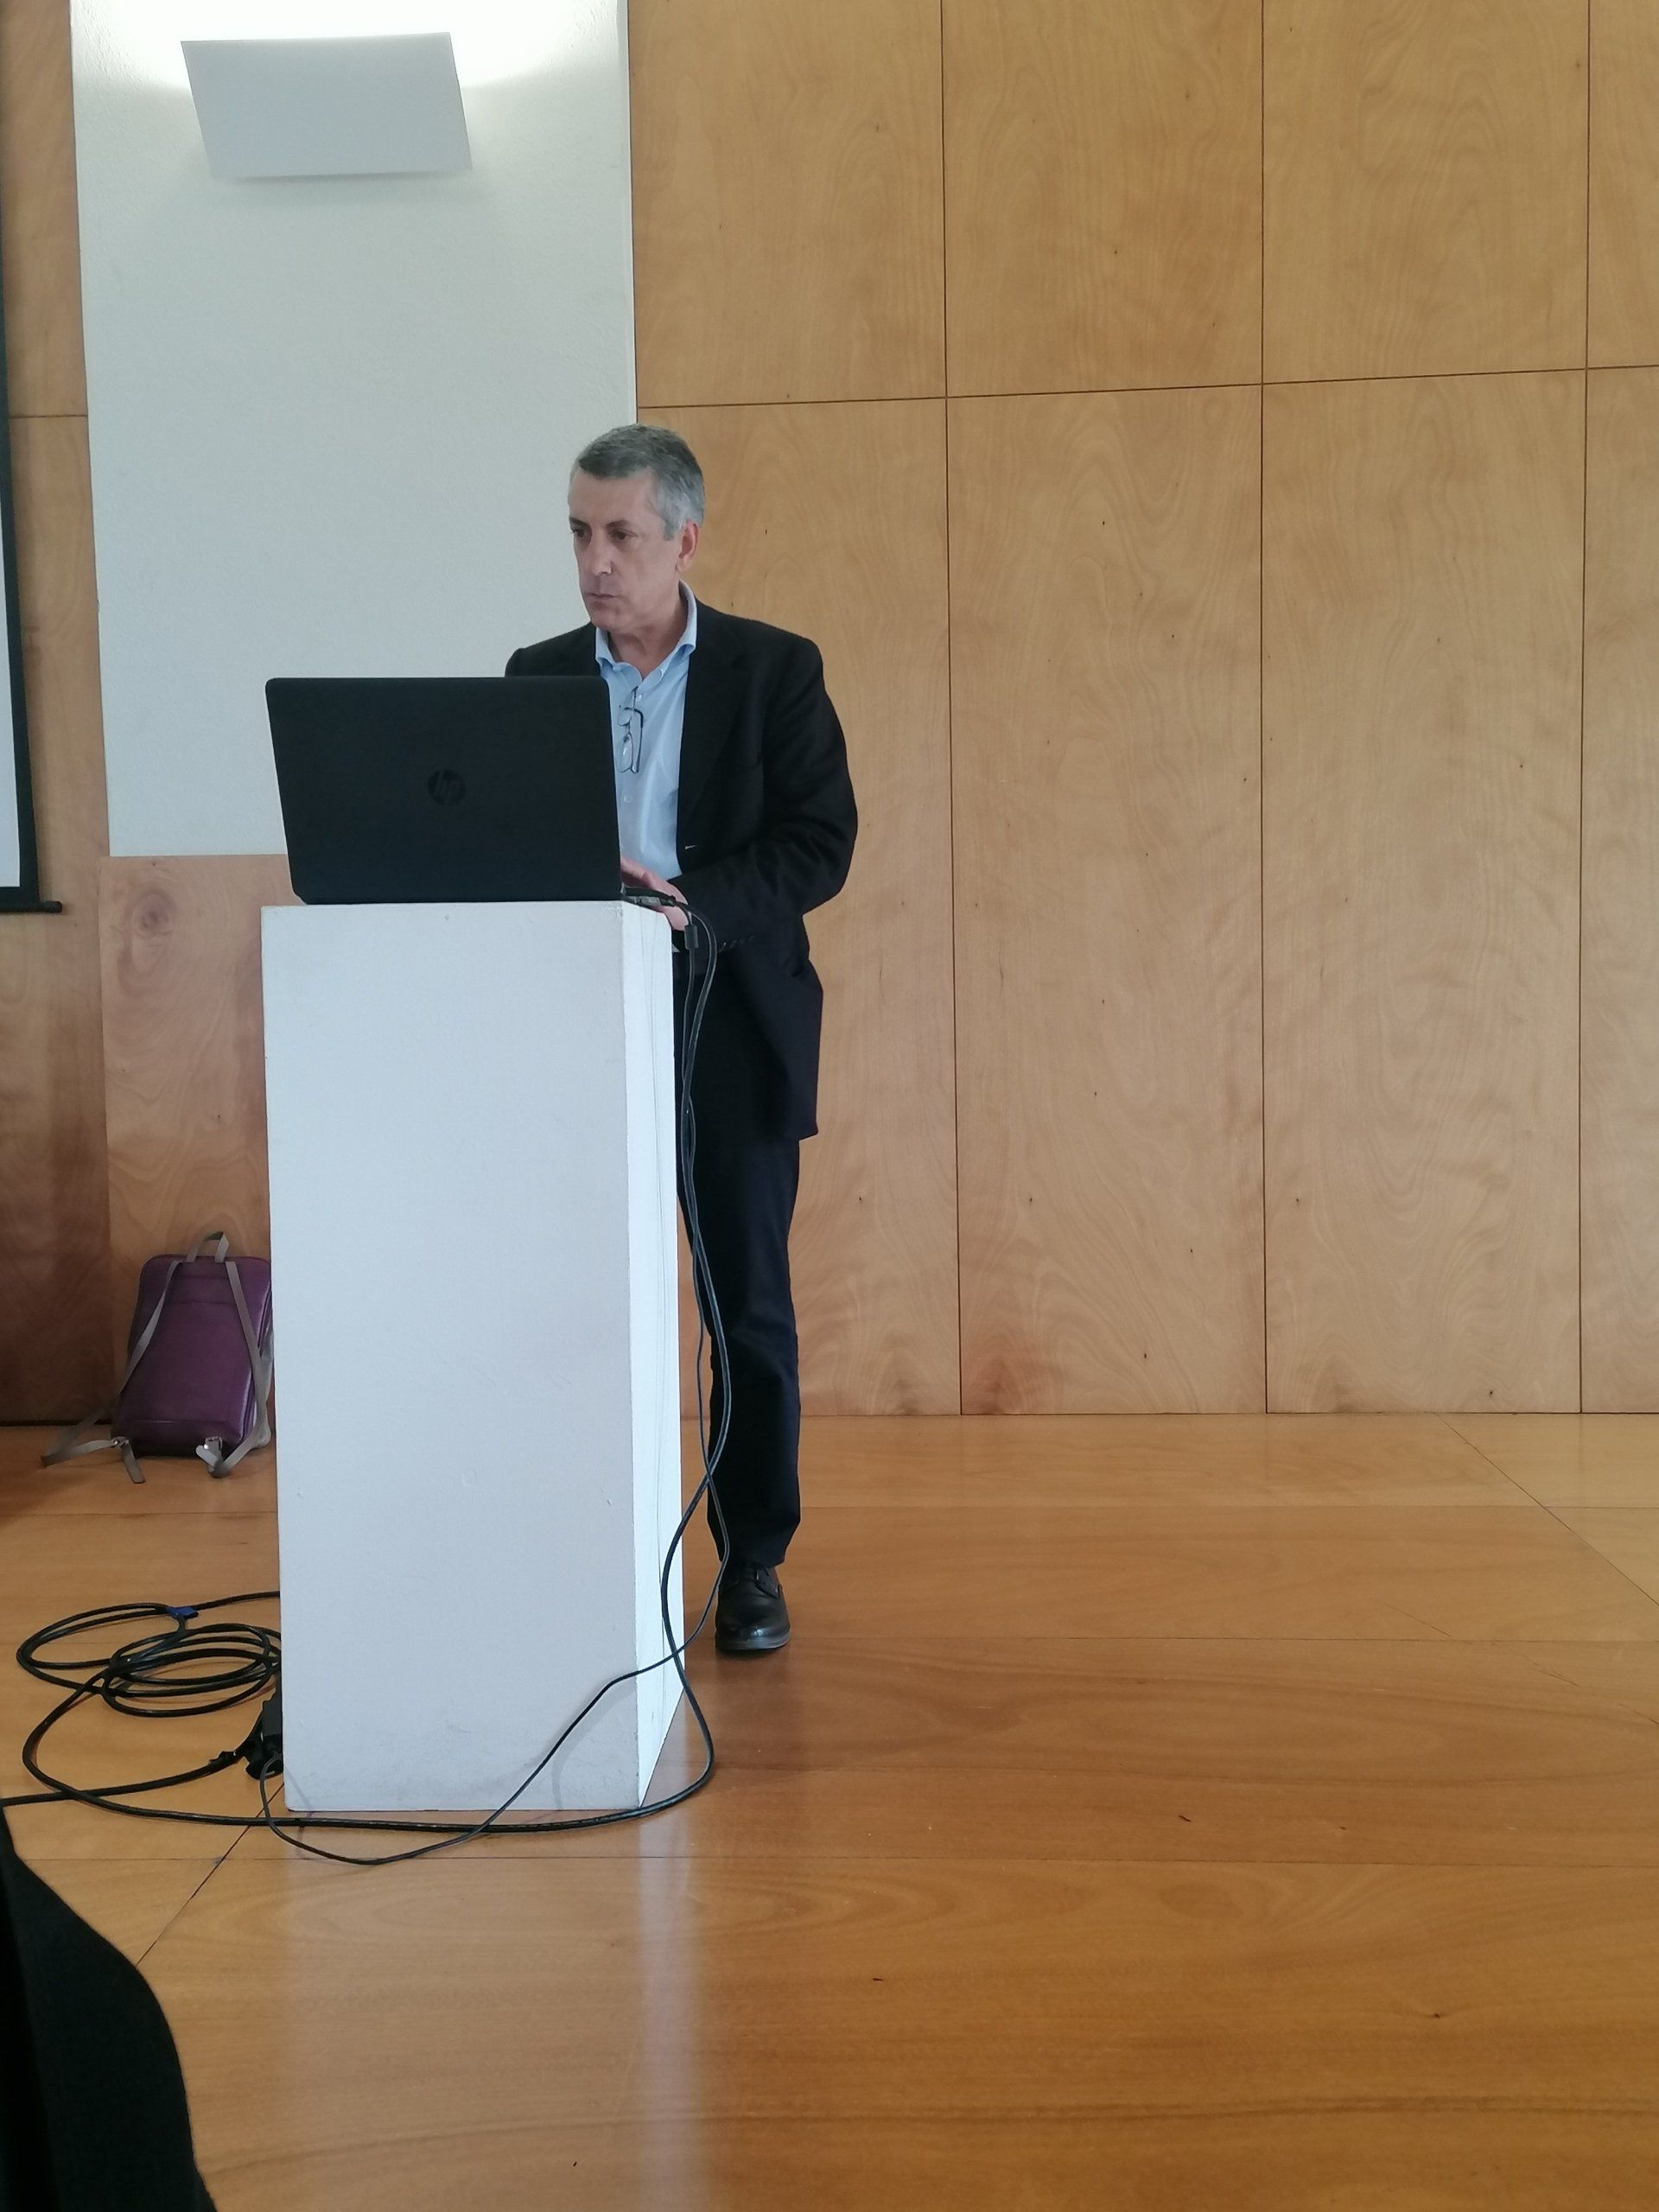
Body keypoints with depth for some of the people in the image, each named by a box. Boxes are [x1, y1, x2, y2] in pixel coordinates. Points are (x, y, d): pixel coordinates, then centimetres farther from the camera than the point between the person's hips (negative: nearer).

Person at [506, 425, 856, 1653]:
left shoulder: (776, 669, 1)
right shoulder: (537, 674, 10)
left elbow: (820, 845, -6)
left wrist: (690, 898, -20)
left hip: (732, 1032, -2)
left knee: (749, 1308, 4)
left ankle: (754, 1561, 18)